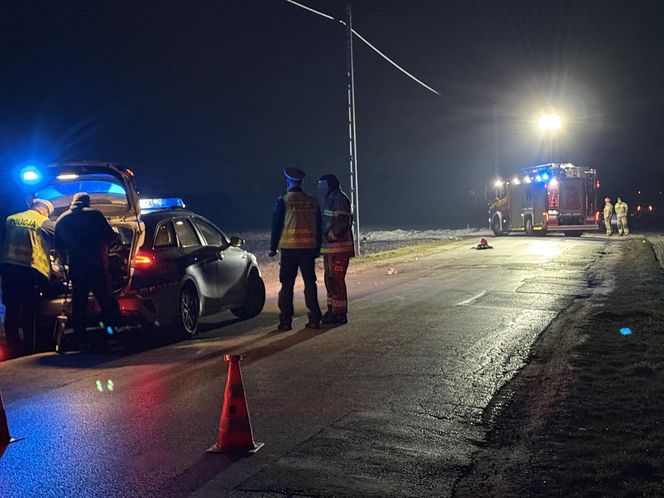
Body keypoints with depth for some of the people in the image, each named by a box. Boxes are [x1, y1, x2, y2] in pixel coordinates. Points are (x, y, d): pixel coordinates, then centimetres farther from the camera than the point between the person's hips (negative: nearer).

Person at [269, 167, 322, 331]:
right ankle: (314, 319, 7)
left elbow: (276, 226, -4)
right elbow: (318, 227, 10)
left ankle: (285, 321, 2)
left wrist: (273, 248, 5)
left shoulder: (283, 202, -6)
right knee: (310, 283, 9)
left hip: (289, 248, -3)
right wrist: (317, 249, 17)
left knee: (287, 285, 3)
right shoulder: (312, 202, 6)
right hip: (309, 248, 3)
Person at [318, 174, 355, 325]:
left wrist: (330, 236, -16)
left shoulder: (339, 199, -13)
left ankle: (340, 314, -4)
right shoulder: (329, 199, 19)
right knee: (330, 279, 15)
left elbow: (342, 223, -21)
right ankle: (332, 310, 24)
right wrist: (326, 237, 15)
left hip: (339, 247, -11)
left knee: (337, 280, -8)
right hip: (329, 247, 11)